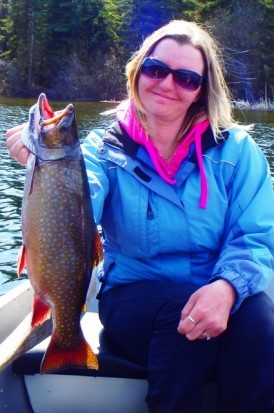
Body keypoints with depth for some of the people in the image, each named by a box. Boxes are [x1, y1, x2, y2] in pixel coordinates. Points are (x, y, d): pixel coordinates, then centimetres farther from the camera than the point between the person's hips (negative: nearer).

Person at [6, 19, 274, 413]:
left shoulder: (234, 148, 1)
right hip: (134, 299, 0)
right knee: (181, 312, -32)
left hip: (219, 298, 1)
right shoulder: (107, 148, 0)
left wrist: (227, 287, -28)